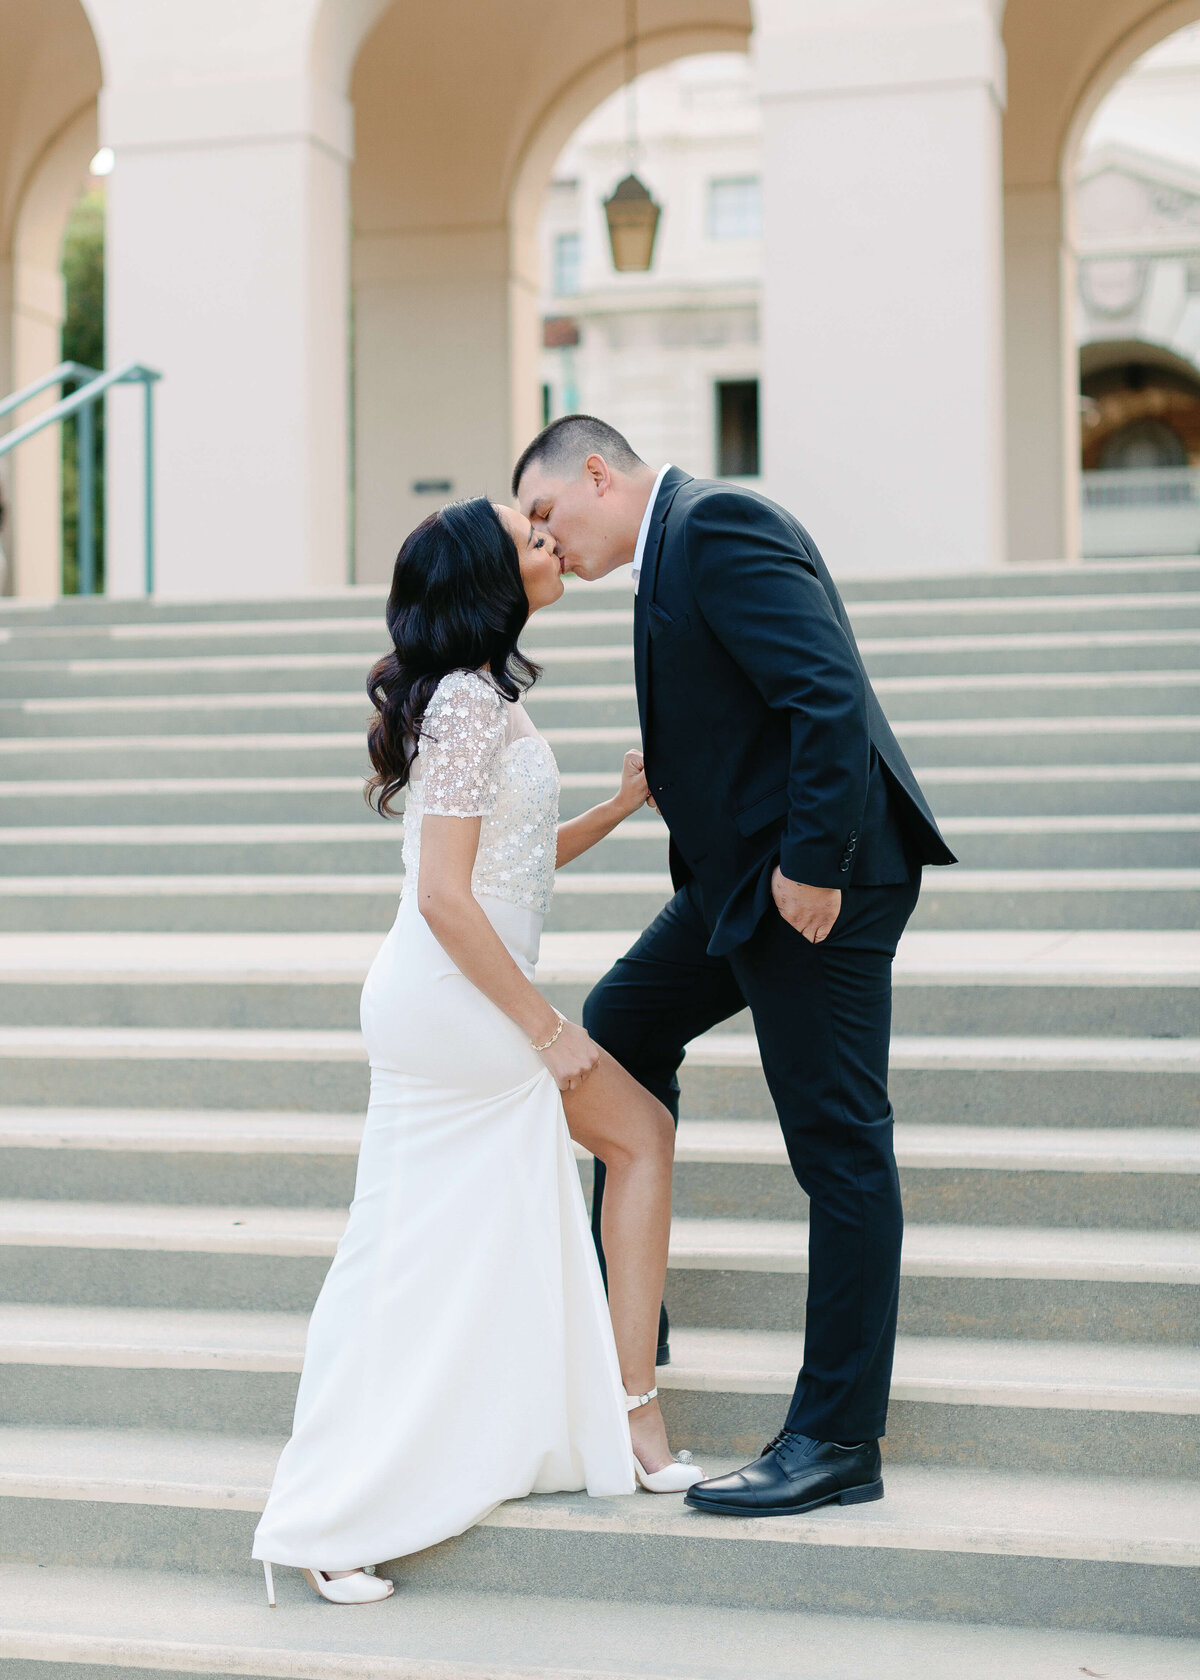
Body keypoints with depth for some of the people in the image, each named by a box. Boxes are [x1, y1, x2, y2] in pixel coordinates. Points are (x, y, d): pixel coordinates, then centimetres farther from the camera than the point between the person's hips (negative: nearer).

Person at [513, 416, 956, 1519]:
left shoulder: (717, 524, -14)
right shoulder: (674, 549, 17)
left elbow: (830, 694, -24)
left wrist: (812, 867, -23)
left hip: (817, 885, -11)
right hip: (745, 876, 11)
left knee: (840, 1149, -4)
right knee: (621, 1027, 20)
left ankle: (837, 1443, 5)